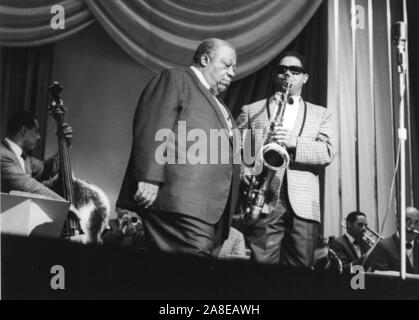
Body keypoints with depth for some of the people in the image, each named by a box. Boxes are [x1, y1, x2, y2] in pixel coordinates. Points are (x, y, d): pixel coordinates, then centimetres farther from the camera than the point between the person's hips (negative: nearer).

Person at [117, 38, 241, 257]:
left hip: (210, 209, 9)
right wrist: (149, 179, -21)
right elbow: (152, 130, -10)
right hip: (181, 202, -9)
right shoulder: (175, 79, 5)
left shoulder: (218, 106, 33)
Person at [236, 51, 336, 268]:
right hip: (263, 204, -1)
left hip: (303, 208, 1)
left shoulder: (320, 114, 19)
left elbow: (328, 152, 3)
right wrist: (245, 175, -11)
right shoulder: (251, 111, 17)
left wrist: (294, 143, -13)